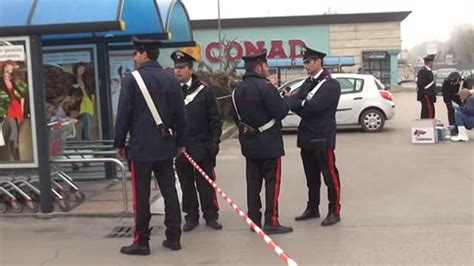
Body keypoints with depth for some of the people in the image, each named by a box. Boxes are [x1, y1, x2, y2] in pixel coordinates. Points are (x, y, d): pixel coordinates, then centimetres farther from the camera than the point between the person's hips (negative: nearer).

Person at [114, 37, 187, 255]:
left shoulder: (132, 79, -9)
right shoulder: (171, 80, 8)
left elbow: (123, 115, -9)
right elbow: (180, 115, 10)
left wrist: (119, 143, 0)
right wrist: (181, 142, 18)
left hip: (140, 147, -5)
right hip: (165, 146, 5)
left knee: (141, 196, 1)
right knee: (169, 192, 9)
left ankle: (141, 242, 6)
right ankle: (173, 237, 14)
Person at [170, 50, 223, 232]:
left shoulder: (204, 91, 0)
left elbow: (215, 120, 0)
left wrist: (214, 142, -6)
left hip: (202, 148, -2)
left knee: (206, 185, 6)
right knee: (186, 186, 9)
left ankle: (211, 216, 17)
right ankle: (191, 217, 21)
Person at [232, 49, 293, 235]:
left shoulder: (238, 89, 7)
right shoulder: (265, 87, -17)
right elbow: (281, 112, -17)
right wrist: (286, 100, 1)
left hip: (249, 143, 7)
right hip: (269, 143, -7)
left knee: (253, 182, 12)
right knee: (272, 181, -1)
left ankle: (254, 219, 17)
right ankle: (271, 222, 0)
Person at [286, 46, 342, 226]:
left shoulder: (331, 84, -11)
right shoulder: (308, 82, 13)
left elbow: (315, 106, -21)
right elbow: (294, 100, 2)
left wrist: (298, 104, -11)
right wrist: (303, 106, -18)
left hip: (323, 137, -7)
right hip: (307, 136, 7)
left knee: (330, 176, 1)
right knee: (311, 176, 15)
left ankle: (334, 211, 10)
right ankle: (312, 208, 26)